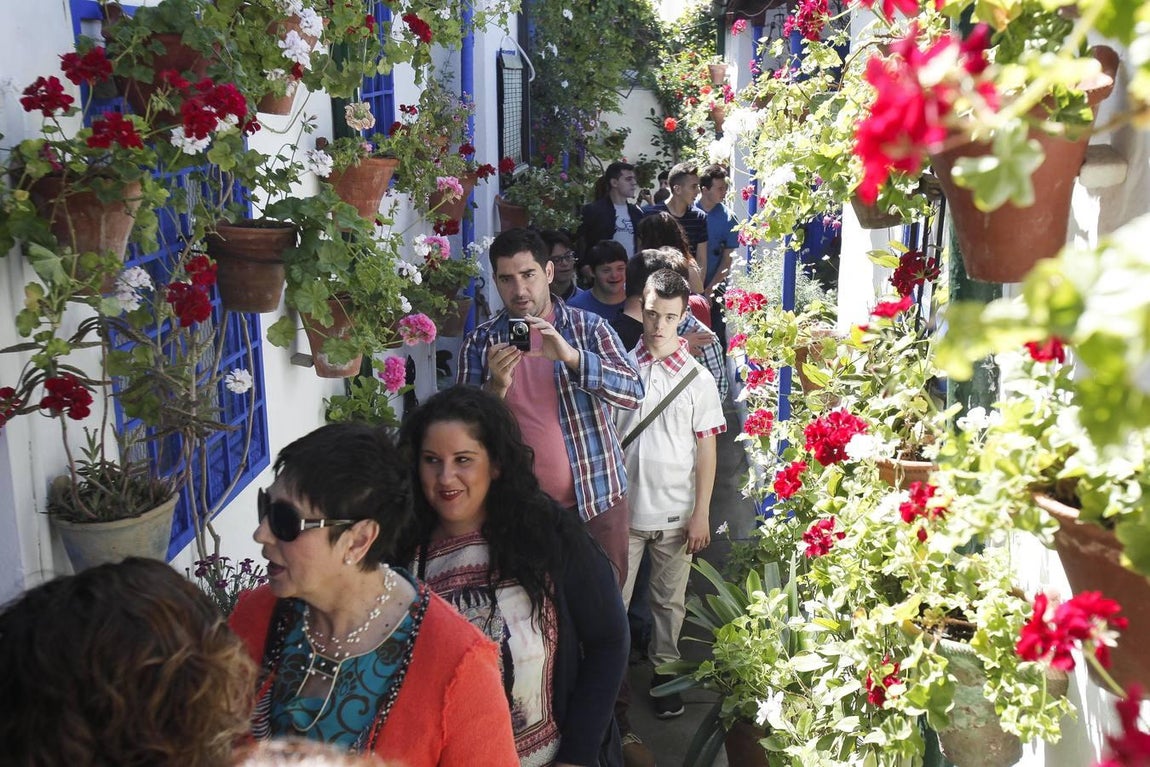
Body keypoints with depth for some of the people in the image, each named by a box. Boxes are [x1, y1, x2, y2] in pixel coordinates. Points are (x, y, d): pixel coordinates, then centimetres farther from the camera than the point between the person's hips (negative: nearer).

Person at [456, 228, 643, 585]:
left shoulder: (590, 327, -2)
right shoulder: (480, 342, 0)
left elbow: (633, 393, -15)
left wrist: (571, 356, -29)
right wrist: (496, 387, -23)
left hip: (596, 500, 0)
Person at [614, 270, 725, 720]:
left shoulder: (697, 378, -1)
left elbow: (706, 449, 0)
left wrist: (701, 513, -4)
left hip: (675, 512, 0)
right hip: (623, 508, 0)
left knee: (670, 599, 12)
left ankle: (665, 672, 30)